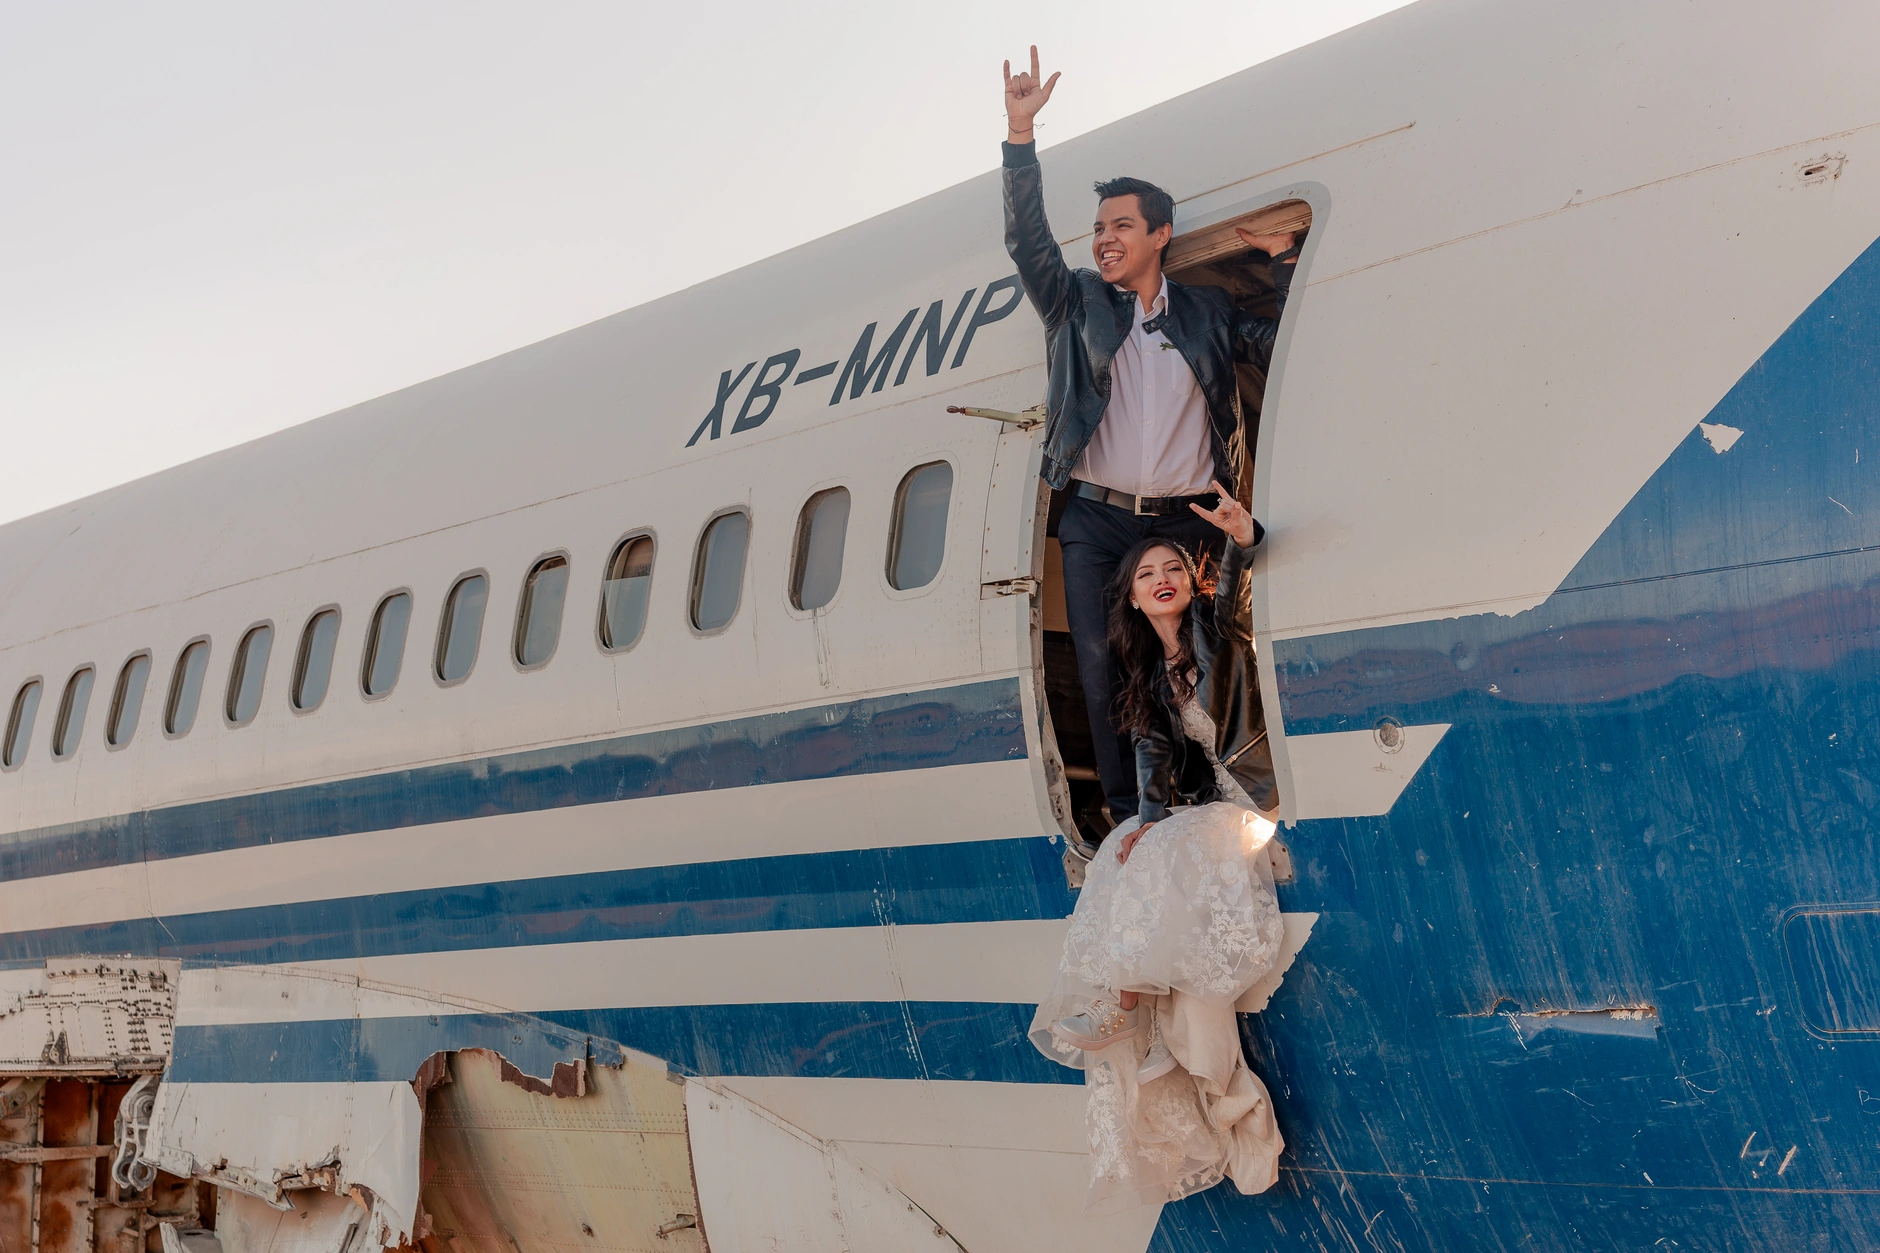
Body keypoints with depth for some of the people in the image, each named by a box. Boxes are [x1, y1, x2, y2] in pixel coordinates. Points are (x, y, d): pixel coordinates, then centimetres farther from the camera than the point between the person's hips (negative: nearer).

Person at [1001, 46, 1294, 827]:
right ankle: (1126, 815, 3)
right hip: (1096, 521, 0)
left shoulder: (1208, 313, 12)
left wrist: (1282, 259, 3)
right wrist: (1021, 135, -13)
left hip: (1185, 520, 0)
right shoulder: (1077, 306, 10)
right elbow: (1027, 240, -3)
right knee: (1101, 667, -4)